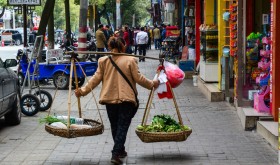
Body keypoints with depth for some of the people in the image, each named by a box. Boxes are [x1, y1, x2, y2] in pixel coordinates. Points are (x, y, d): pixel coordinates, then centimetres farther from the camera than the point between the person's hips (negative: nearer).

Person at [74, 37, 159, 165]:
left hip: (110, 98, 3)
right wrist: (152, 84, 11)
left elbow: (96, 79, 0)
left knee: (114, 126, 17)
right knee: (122, 127, -1)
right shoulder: (130, 60, -5)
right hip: (126, 99, -3)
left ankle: (120, 150, 30)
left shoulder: (103, 61, 1)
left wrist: (83, 91, 8)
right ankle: (116, 154, -11)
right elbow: (138, 78, -4)